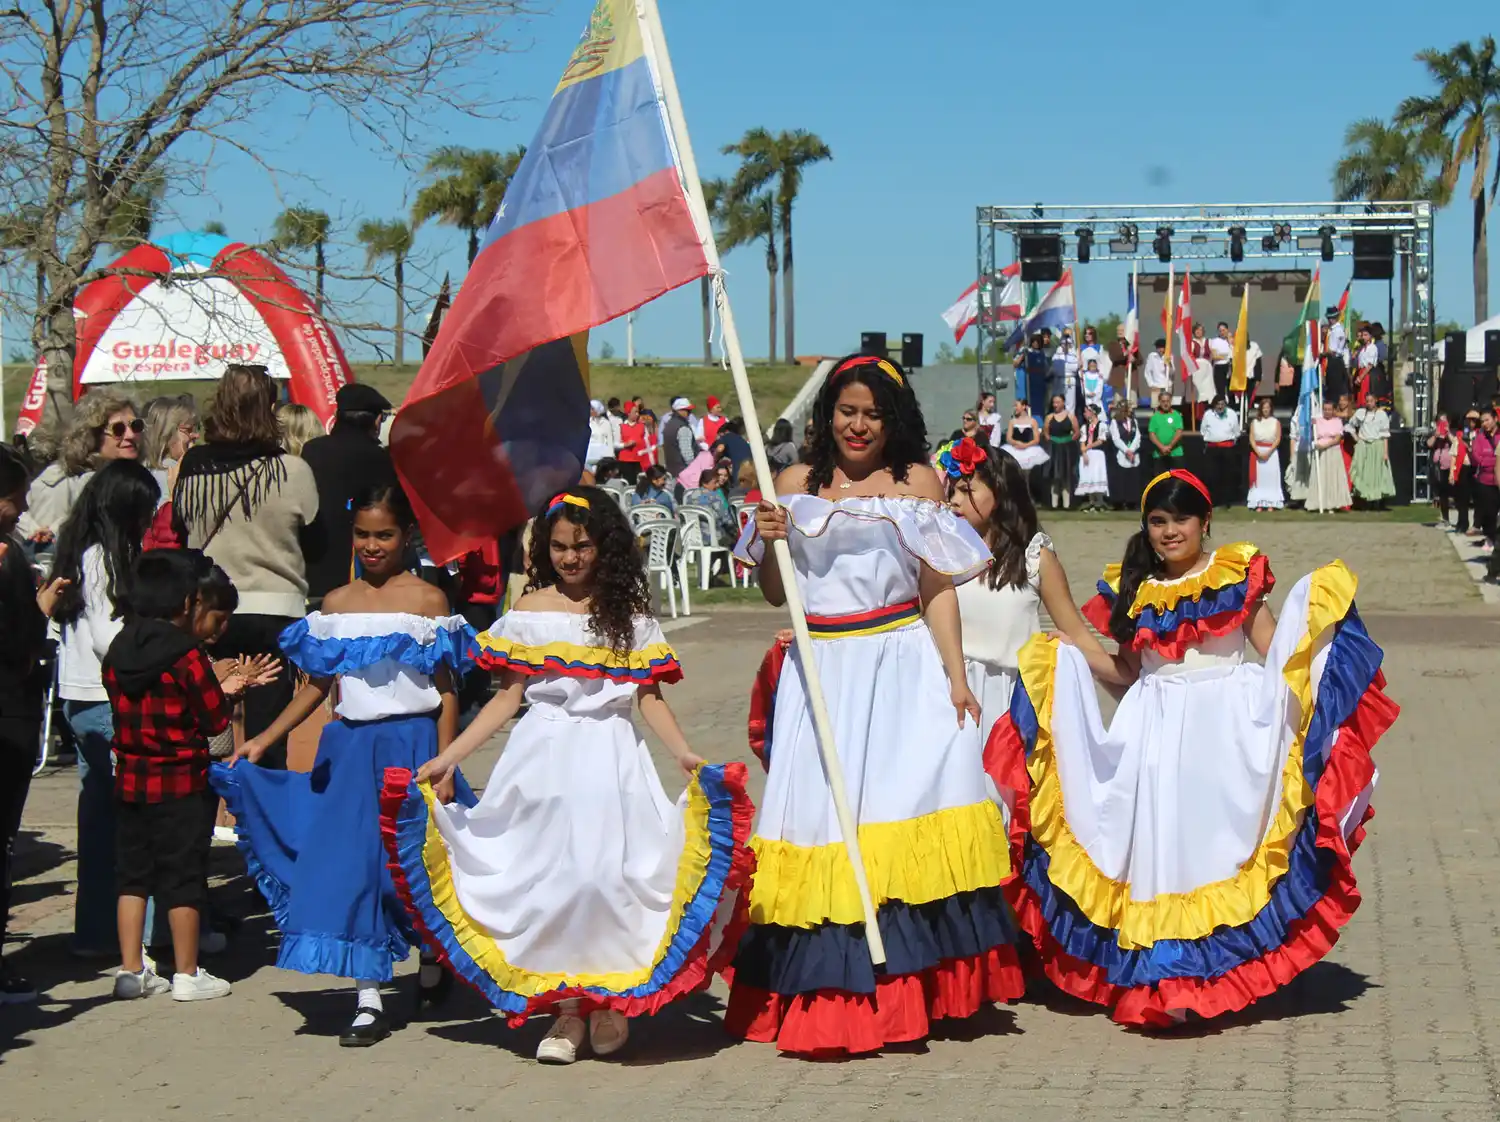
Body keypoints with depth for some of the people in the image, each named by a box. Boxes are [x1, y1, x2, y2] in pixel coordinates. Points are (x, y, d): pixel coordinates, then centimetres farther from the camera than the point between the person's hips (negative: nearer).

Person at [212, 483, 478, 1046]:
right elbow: (317, 684, 14)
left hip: (411, 744, -3)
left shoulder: (427, 600, -3)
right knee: (350, 865, -1)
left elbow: (447, 690, -4)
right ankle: (368, 999, 3)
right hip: (350, 750, 3)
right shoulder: (336, 604, 8)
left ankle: (433, 963, 33)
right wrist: (264, 740, 8)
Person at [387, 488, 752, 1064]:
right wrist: (449, 756, 1)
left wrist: (685, 753, -10)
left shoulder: (630, 614, 7)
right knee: (546, 872, -3)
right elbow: (508, 697, 8)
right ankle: (567, 1007, 6)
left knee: (606, 871, -11)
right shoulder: (529, 611, 7)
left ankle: (610, 999, 7)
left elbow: (649, 697, 6)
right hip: (544, 757, 1)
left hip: (611, 758, -1)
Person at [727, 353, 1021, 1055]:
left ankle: (909, 984, -4)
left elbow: (938, 590, 1)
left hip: (902, 666, -2)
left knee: (912, 794, -11)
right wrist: (767, 541, -7)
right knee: (818, 811, -2)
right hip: (820, 671, 2)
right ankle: (828, 992, 4)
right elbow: (775, 595, 12)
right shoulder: (796, 486, 11)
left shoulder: (917, 483, 6)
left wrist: (956, 678, -7)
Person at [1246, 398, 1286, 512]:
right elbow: (1252, 439, 1)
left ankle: (1271, 503, -2)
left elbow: (1278, 439, -2)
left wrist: (1268, 452, -13)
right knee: (1258, 477, -1)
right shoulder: (1254, 422, 7)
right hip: (1257, 452, 1)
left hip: (1271, 452, -1)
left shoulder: (1276, 422, 4)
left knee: (1271, 476, -4)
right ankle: (1259, 503, 0)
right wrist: (1258, 452, -12)